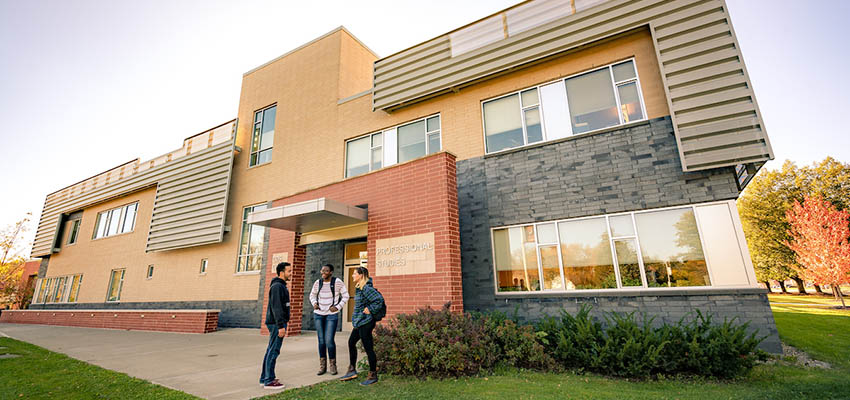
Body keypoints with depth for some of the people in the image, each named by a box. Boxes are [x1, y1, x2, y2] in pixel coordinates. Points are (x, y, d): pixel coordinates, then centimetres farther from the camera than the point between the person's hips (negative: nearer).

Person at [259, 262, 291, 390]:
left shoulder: (281, 286, 16)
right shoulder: (277, 286, -15)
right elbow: (276, 307, -22)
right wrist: (281, 326, -23)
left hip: (276, 323, 10)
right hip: (276, 323, -10)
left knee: (271, 351, 14)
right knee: (273, 351, -4)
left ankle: (264, 378, 21)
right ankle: (269, 381, 2)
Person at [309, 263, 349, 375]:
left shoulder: (337, 282, -11)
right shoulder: (318, 282, -1)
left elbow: (345, 296, -2)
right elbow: (312, 295, 16)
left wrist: (338, 307, -10)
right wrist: (314, 304, -3)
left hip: (332, 315, -3)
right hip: (319, 314, 3)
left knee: (329, 340, -8)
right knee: (321, 340, 7)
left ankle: (333, 365, 13)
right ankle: (322, 366, 22)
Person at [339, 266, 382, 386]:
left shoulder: (366, 288, -20)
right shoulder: (359, 287, 10)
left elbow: (379, 300, -27)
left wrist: (370, 309, -19)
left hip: (365, 322, -11)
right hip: (359, 322, 11)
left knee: (368, 348, -1)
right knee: (351, 342, 19)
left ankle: (373, 376, 13)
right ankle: (352, 371, 33)